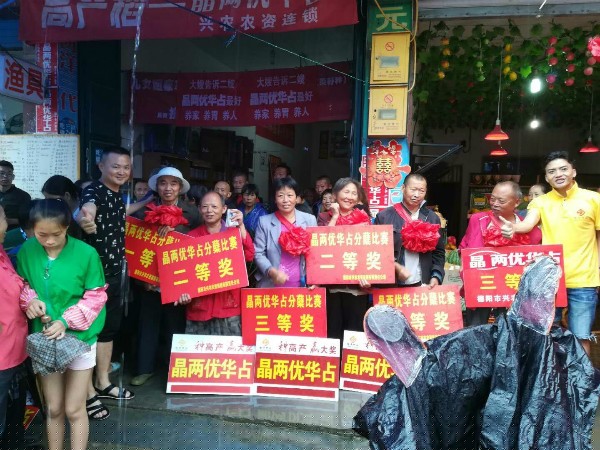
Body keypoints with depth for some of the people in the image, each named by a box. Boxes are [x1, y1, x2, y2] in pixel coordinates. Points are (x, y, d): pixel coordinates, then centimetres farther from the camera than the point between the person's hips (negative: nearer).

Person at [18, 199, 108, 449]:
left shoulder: (86, 254, -18)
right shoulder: (27, 251, -8)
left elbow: (96, 297, -11)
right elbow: (21, 285, 7)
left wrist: (66, 321, -21)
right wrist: (30, 300, -14)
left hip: (79, 338, -3)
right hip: (44, 338, 3)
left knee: (74, 410, 9)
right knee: (53, 409, 17)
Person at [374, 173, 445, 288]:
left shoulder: (433, 218, 7)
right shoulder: (384, 216, -3)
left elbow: (439, 253, 9)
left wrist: (436, 277, -5)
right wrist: (395, 267, -16)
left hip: (423, 286, 3)